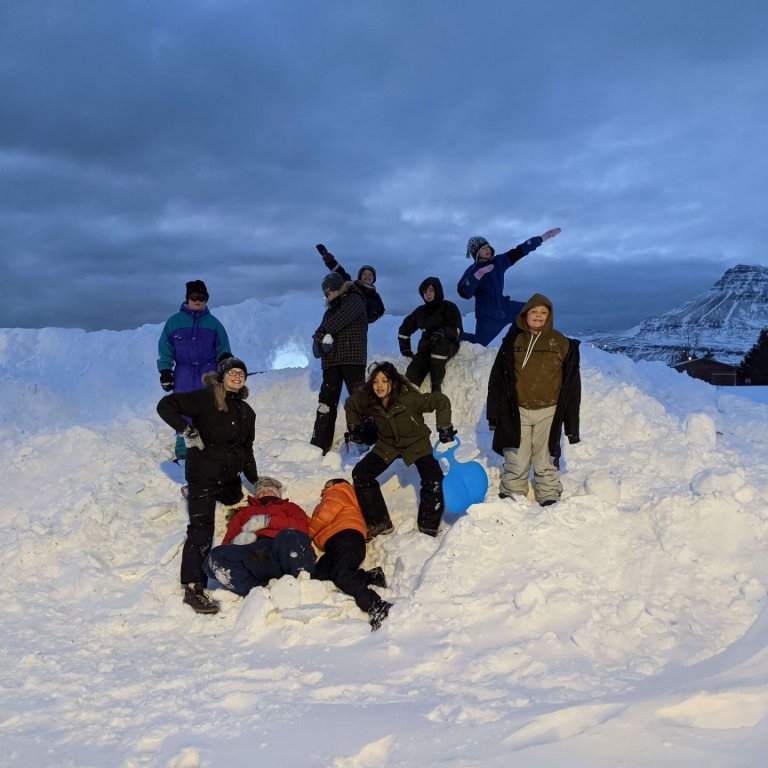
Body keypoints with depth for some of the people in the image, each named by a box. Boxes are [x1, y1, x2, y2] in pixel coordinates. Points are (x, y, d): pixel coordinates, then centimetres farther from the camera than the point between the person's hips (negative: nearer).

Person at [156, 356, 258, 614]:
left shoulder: (246, 412, 13)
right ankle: (193, 588, -15)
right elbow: (166, 406, -13)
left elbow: (246, 449, 21)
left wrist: (256, 481, 23)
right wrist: (188, 431, -20)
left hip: (230, 474, 8)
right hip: (204, 470, -8)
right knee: (202, 526, -16)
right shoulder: (205, 398, -9)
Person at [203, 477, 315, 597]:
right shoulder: (244, 512, 41)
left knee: (290, 536, -37)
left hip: (281, 548, -2)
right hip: (253, 554, 2)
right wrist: (236, 541, 2)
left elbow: (303, 527, 14)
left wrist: (268, 521, 3)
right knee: (215, 558, -29)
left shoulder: (289, 507, 36)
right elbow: (227, 541, 26)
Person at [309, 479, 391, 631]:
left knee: (339, 574, -32)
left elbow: (324, 517, 3)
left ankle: (376, 606, -49)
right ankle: (369, 578, -26)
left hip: (346, 536, -8)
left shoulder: (337, 494, 21)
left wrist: (305, 534, 13)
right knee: (318, 574, -18)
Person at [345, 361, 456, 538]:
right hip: (387, 445, 4)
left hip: (417, 443, -3)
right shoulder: (367, 400, -21)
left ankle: (428, 526, 4)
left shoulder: (410, 398, -34)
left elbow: (441, 401, -26)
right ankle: (378, 523, 4)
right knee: (360, 474, -8)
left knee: (433, 480, -21)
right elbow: (350, 406, 2)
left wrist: (444, 428, -25)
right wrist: (354, 427, 1)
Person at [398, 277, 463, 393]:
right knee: (413, 371, -27)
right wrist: (405, 348, 20)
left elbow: (457, 331, -8)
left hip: (448, 346, -3)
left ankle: (436, 387, -35)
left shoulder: (449, 307, 6)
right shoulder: (420, 311, 20)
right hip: (426, 347, 4)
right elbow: (405, 328, 32)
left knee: (440, 343, -40)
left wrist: (443, 332, -29)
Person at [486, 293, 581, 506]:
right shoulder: (512, 342, 3)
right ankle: (512, 497, 22)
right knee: (515, 462, 7)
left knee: (546, 462, 9)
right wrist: (493, 414, 3)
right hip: (516, 411, 1)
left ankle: (549, 498, 23)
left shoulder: (562, 344, 1)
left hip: (547, 412, -1)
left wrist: (572, 424, 1)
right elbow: (497, 380, 6)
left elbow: (571, 385, 3)